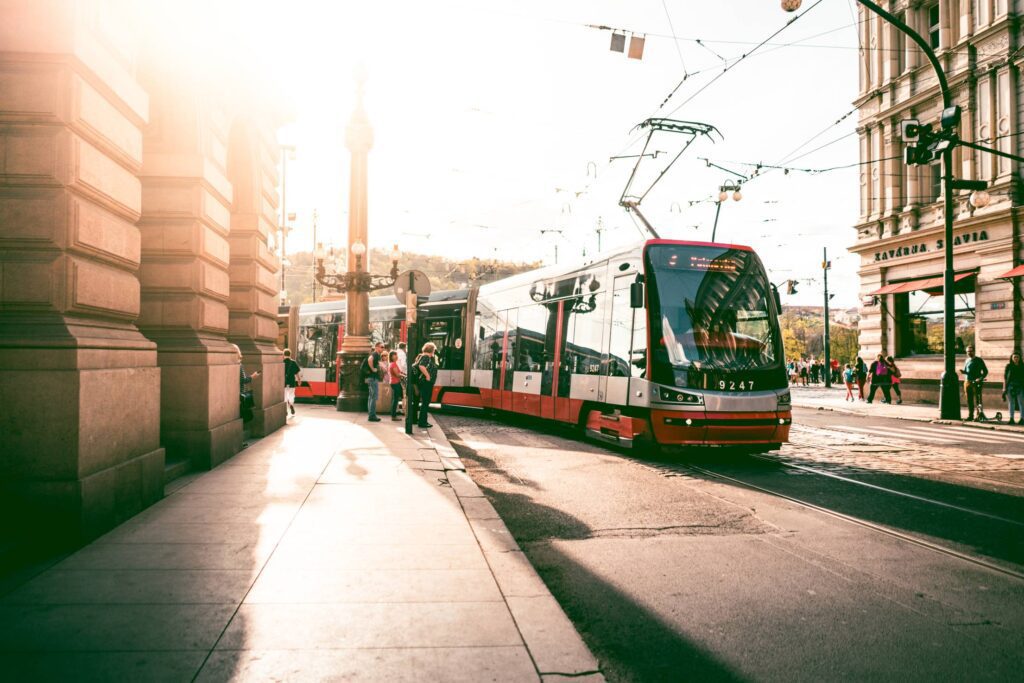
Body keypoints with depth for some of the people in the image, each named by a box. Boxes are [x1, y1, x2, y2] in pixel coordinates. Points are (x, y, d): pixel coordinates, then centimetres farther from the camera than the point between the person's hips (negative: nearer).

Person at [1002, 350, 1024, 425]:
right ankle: (1011, 419, 10)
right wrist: (1005, 387, -1)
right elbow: (1004, 376, 5)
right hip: (1010, 386, 1)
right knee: (1011, 403, 5)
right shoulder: (1008, 366, 5)